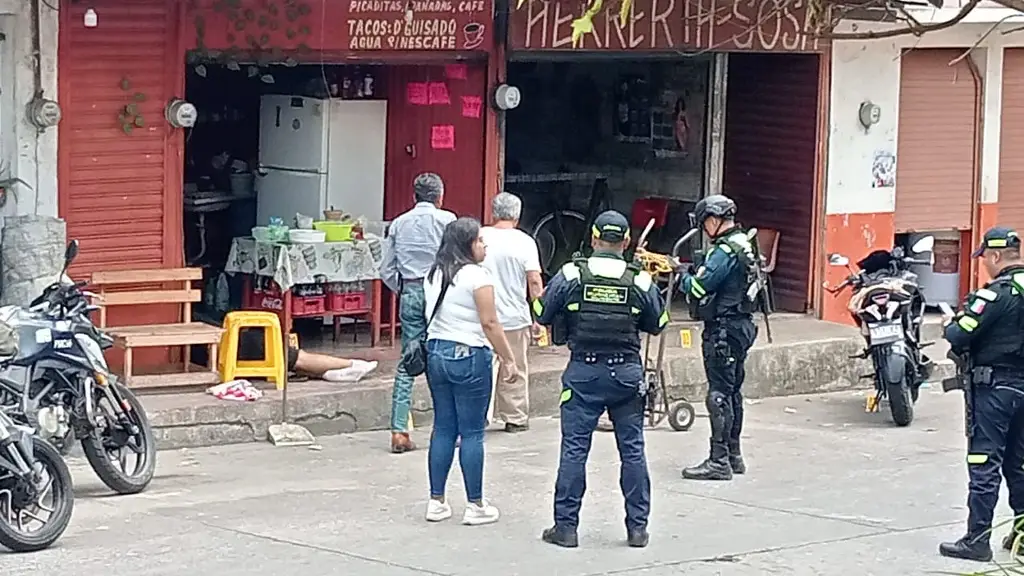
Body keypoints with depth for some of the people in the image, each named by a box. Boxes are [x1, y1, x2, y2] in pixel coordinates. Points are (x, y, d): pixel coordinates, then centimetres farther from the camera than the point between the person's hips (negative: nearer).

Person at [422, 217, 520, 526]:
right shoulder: (477, 275, -12)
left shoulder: (433, 275, 10)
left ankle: (436, 501, 14)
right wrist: (508, 360, -10)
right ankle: (475, 506, 4)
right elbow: (490, 324, -15)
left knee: (443, 429, 12)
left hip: (436, 352, 7)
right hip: (469, 356, -7)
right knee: (472, 433, -1)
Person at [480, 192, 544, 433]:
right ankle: (515, 418, 12)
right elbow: (534, 281, -9)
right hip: (515, 317, -1)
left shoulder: (479, 237, 0)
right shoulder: (524, 242, -5)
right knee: (515, 371, 7)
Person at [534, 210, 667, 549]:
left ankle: (566, 526, 4)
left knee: (574, 449, 3)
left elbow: (542, 315, 3)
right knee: (632, 450, 9)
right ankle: (637, 527, 12)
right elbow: (657, 325, 9)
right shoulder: (640, 281, -3)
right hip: (627, 373, 1)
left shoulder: (570, 275, -6)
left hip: (584, 372, -1)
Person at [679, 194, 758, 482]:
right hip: (741, 326, 11)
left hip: (723, 329, -11)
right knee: (732, 392, 15)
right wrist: (694, 273, 8)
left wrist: (682, 277, 1)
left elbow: (699, 288, -18)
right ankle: (733, 456, 22)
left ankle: (719, 461, -9)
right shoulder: (743, 244, 15)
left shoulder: (726, 250, -17)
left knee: (719, 395, -9)